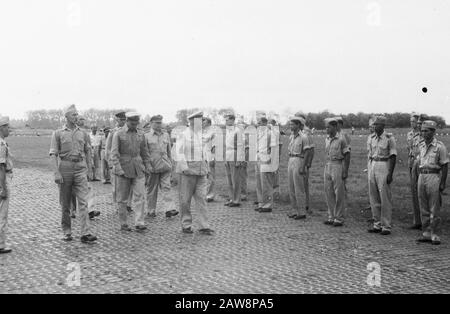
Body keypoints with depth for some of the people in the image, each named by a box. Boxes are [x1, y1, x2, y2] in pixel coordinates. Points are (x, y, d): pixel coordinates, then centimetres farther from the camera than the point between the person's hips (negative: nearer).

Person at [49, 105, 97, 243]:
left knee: (83, 202, -8)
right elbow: (53, 154, -3)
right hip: (65, 168, -1)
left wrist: (90, 170, 11)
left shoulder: (82, 133, 9)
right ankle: (67, 232, 18)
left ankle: (85, 233, -11)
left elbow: (88, 152, 15)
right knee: (65, 203, 6)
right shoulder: (58, 133, 1)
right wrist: (56, 173, -12)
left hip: (80, 169, 2)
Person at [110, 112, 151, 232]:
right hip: (124, 169, -3)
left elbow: (145, 152, 17)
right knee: (122, 198, 5)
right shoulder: (118, 134, -3)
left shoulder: (140, 134, 10)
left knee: (140, 196, -8)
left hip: (138, 170, 3)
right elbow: (114, 153, -8)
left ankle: (139, 223, -9)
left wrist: (147, 166, 10)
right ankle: (123, 224, 14)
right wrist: (118, 169, -16)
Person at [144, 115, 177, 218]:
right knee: (152, 189, 5)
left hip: (165, 167, 3)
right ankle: (151, 210, 15)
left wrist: (170, 163, 17)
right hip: (152, 167, -3)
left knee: (166, 188, -5)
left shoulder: (166, 135, 13)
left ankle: (168, 210, -9)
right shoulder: (146, 136, 0)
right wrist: (147, 165, -9)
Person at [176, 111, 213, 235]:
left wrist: (206, 168, 16)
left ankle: (203, 226, 0)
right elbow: (179, 152, -11)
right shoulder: (183, 135, -6)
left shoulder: (201, 135, 13)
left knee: (202, 198, 0)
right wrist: (184, 167, -19)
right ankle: (186, 225, 13)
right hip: (188, 170, -5)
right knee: (185, 200, 3)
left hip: (201, 171, 5)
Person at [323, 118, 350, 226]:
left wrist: (346, 171, -12)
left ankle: (339, 218, 4)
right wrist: (326, 168, 14)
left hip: (337, 166, -7)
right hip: (327, 166, 7)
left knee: (339, 194, -2)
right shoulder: (327, 139, 11)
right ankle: (331, 217, 16)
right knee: (328, 192, 8)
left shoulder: (341, 139, -9)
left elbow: (347, 155, -8)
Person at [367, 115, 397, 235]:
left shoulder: (389, 138, -8)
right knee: (373, 197, 8)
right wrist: (369, 169, 12)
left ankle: (386, 226, 1)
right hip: (372, 166, 6)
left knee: (385, 198, -5)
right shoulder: (371, 138, 10)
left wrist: (390, 173, -14)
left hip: (384, 166, -6)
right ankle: (377, 224, 16)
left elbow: (393, 156, -8)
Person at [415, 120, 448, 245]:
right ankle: (426, 234, 17)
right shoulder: (421, 146, 11)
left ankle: (436, 236, 3)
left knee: (435, 209, -3)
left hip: (434, 177, -6)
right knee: (424, 209, 9)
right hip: (422, 177, 6)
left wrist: (443, 183, -10)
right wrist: (418, 179, 13)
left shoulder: (439, 146, -7)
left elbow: (445, 166, -7)